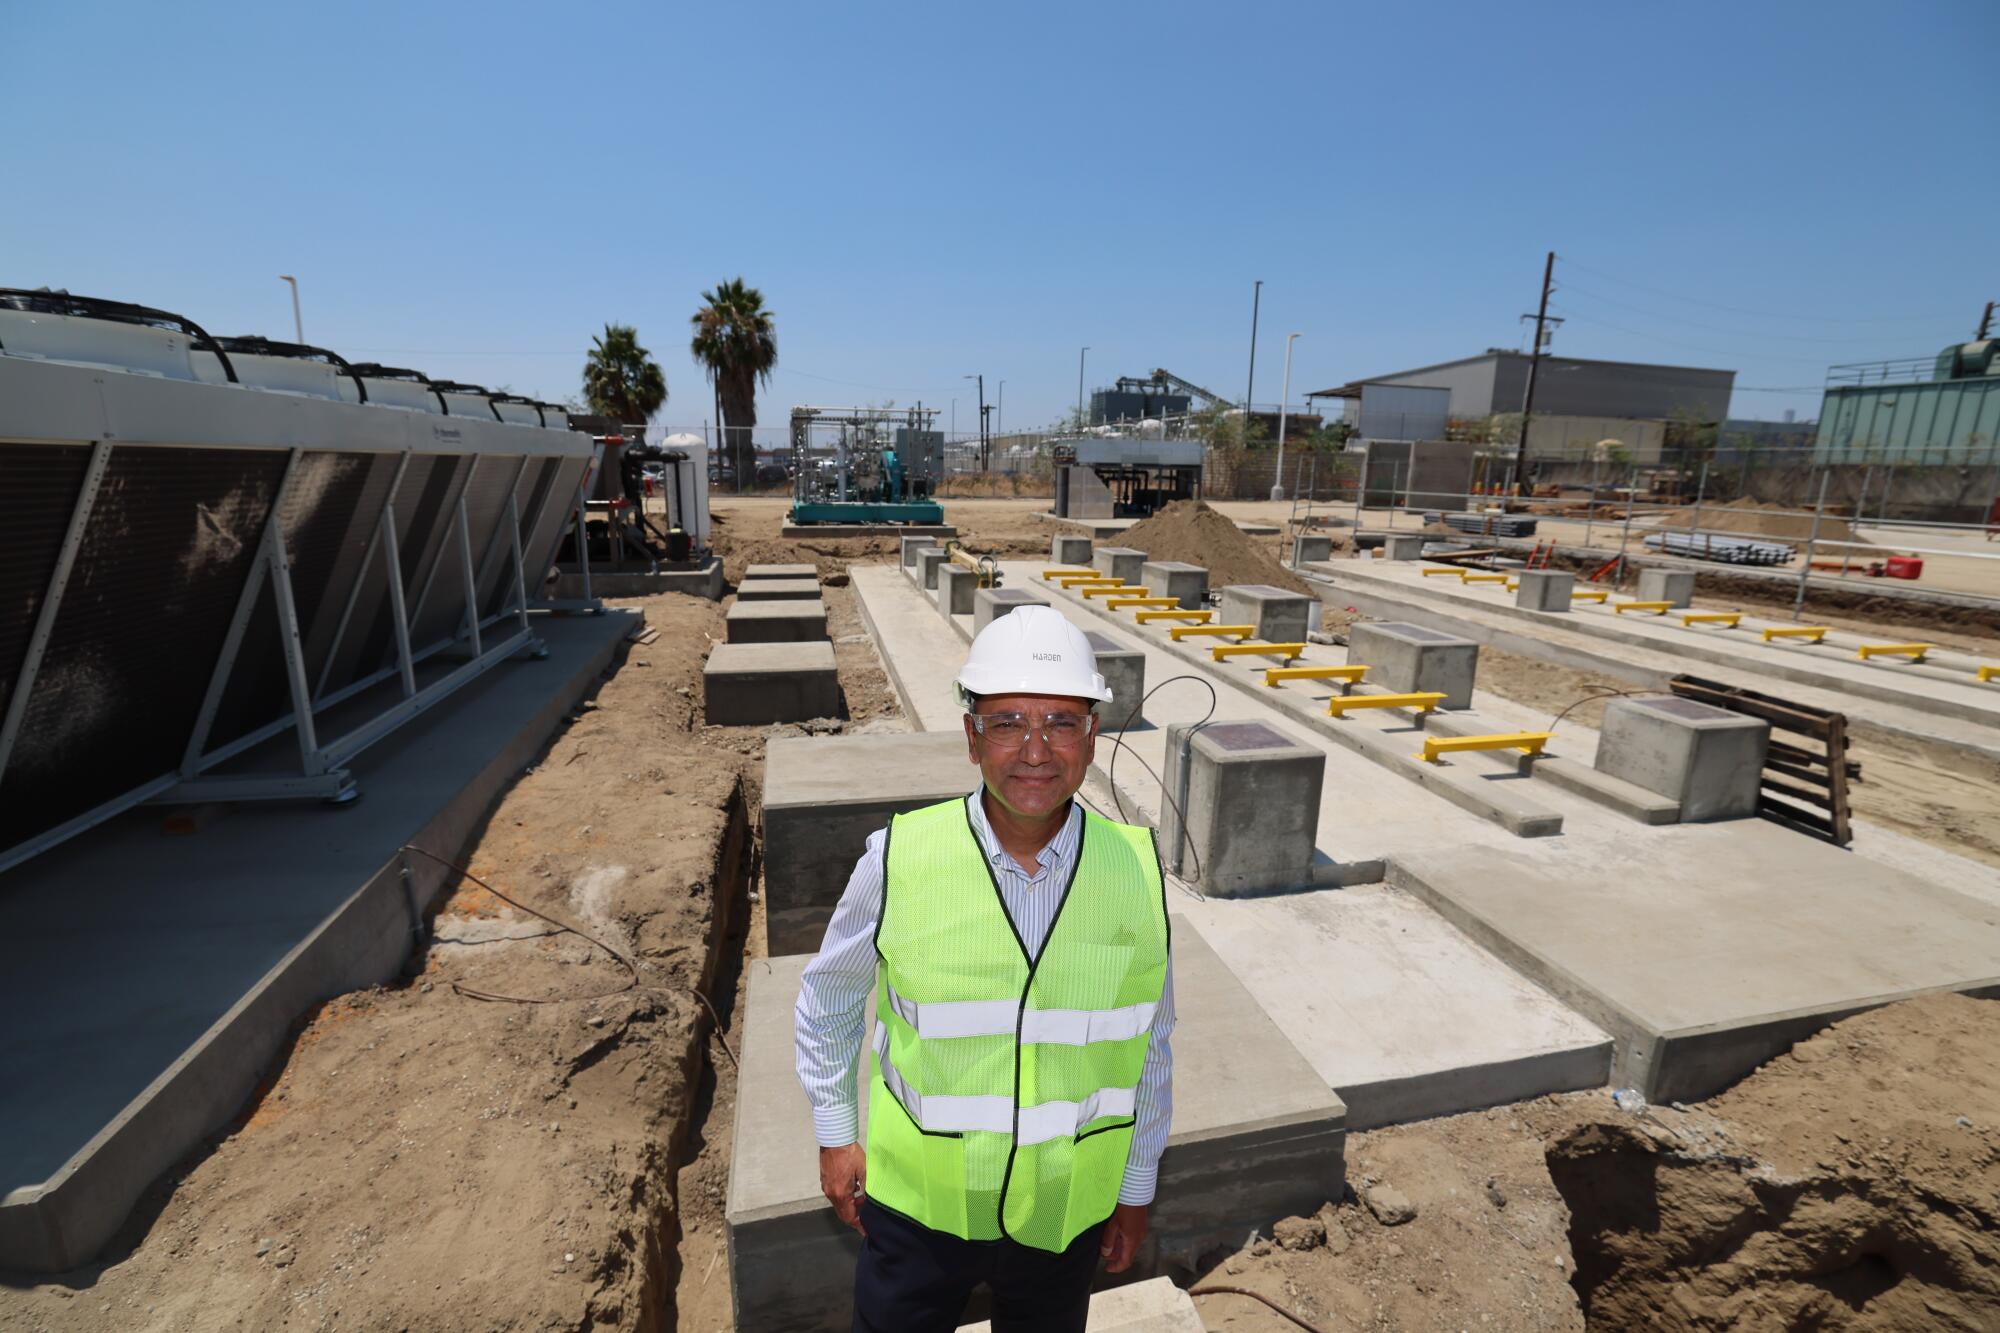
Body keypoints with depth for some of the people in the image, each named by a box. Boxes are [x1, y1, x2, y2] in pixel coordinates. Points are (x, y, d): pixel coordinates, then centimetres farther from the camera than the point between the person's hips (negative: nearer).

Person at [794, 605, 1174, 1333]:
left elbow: (1151, 1043, -3)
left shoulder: (1137, 871, -17)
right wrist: (834, 1135, 4)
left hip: (1067, 1210, 2)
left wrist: (1137, 1188, 7)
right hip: (919, 1199, -1)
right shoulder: (899, 860, -22)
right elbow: (827, 998, -3)